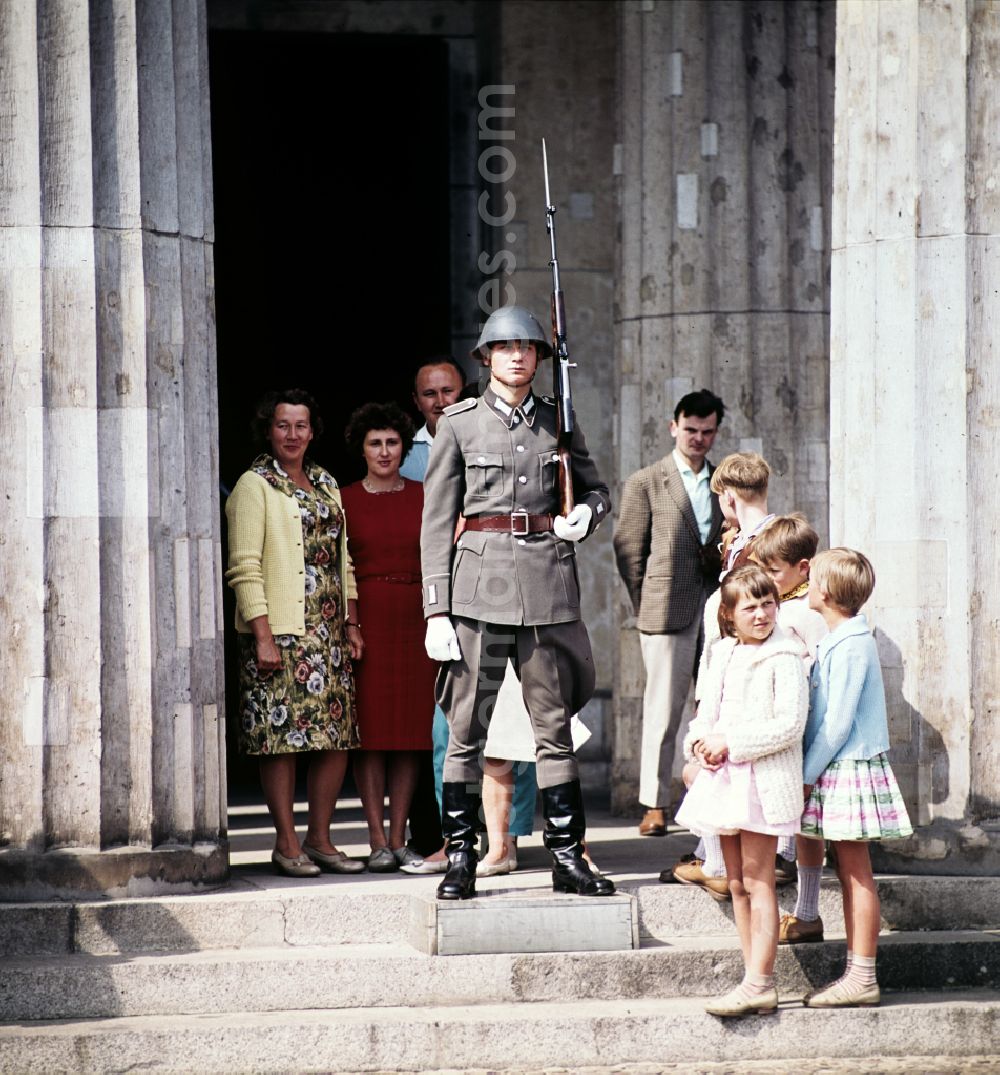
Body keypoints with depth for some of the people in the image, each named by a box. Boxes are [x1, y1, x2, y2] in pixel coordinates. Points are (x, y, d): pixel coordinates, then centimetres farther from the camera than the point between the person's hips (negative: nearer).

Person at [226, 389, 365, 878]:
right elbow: (245, 568, -9)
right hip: (281, 633, -6)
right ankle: (286, 843, 1)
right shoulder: (254, 486, -2)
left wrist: (351, 623, 11)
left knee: (337, 735, 3)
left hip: (329, 635, 6)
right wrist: (262, 636, -15)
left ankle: (320, 838, 11)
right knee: (282, 736, -6)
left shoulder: (326, 485, 17)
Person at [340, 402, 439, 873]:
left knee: (411, 730, 2)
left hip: (414, 618, 2)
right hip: (364, 618, -2)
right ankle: (377, 841, -1)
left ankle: (400, 838, 7)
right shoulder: (344, 500, 4)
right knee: (369, 731, -3)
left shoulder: (423, 495, 9)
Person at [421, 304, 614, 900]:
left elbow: (597, 488, 23)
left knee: (554, 725, 5)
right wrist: (437, 610, -4)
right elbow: (437, 522, 2)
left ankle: (568, 856, 9)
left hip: (548, 582, 2)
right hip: (479, 583, -2)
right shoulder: (459, 422, 4)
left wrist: (585, 516, -2)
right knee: (466, 728, -2)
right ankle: (461, 857, 5)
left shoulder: (558, 420, 11)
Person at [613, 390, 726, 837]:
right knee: (664, 709, -3)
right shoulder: (646, 483, 5)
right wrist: (645, 606, -3)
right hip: (668, 611, -4)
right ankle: (654, 804, 2)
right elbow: (628, 549, 2)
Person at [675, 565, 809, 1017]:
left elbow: (789, 726, -16)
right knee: (737, 882, 10)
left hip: (764, 780, -8)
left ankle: (760, 984, -8)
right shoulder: (723, 655, 12)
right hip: (724, 777, 8)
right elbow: (706, 713, 17)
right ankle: (753, 978, 15)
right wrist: (699, 743, -5)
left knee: (757, 882, -8)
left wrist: (730, 742, -17)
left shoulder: (782, 659, -10)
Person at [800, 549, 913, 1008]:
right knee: (849, 872, 11)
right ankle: (855, 973, 16)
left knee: (856, 873, -6)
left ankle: (863, 979, -3)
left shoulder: (850, 646, -17)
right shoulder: (837, 641, 12)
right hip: (838, 770, 10)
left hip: (850, 768, -10)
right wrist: (810, 773, 12)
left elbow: (838, 721, -19)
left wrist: (807, 774, -14)